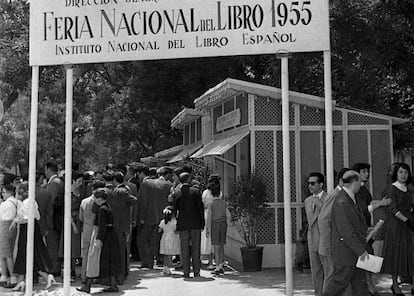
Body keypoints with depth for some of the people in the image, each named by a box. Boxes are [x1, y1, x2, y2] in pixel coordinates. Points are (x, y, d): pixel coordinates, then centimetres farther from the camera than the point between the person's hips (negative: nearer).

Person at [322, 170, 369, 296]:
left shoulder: (349, 199, 11)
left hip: (353, 251, 10)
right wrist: (361, 250, -19)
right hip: (345, 252, -10)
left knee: (359, 282, 12)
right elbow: (346, 231, -23)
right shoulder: (342, 202, -22)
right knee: (340, 282, -1)